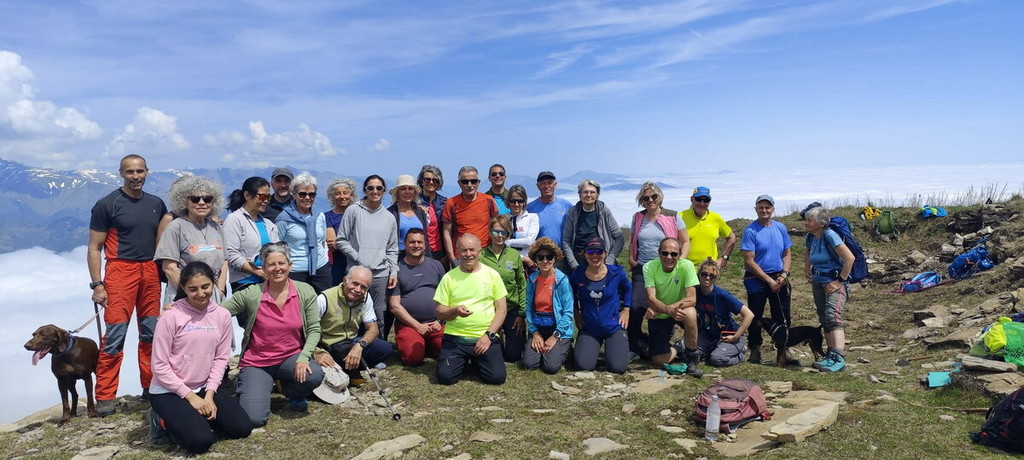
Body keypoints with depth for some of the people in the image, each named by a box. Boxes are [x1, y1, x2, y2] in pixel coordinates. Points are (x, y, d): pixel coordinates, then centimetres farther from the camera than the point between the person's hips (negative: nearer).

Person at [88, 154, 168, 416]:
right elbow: (94, 248, -3)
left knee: (151, 332, 9)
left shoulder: (156, 204, 11)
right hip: (120, 270, -5)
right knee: (115, 335, -7)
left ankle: (150, 386, 20)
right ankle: (105, 397, 1)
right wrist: (97, 284, -9)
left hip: (150, 271, 5)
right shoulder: (107, 205, -3)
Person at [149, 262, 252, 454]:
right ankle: (169, 420, 8)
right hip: (168, 392, -5)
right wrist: (190, 396, -14)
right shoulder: (171, 317, -16)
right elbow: (159, 366, -13)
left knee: (242, 428, -9)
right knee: (200, 440, -22)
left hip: (204, 388, 5)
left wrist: (209, 394, -10)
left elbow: (221, 358, 1)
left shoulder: (222, 315, -3)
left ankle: (197, 417, 13)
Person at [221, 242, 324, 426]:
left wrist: (303, 358, -20)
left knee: (315, 375, -31)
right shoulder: (251, 294, -10)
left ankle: (291, 392, 8)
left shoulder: (305, 292, -6)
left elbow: (314, 329, -6)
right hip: (256, 363, -1)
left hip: (291, 357, 1)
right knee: (254, 419, -18)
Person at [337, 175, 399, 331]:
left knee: (380, 316, 3)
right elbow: (342, 240, 0)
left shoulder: (389, 217, 12)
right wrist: (358, 259, -8)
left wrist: (394, 272, 5)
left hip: (381, 273, 3)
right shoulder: (354, 211, 2)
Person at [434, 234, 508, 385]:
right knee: (445, 377, -19)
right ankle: (463, 360, 16)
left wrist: (488, 335, -8)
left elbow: (501, 309, 3)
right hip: (455, 337, 0)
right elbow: (439, 313, 4)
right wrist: (455, 311, -17)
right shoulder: (449, 277, 4)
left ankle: (476, 360, 17)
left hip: (485, 337, 0)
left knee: (497, 377, -17)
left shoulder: (492, 275, 4)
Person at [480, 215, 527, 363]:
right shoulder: (481, 255, -7)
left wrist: (521, 314, -3)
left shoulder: (515, 255, -3)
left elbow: (522, 287, 0)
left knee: (513, 355, 2)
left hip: (512, 310, 1)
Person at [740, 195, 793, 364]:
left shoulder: (780, 228, 6)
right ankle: (755, 350, 17)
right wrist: (769, 281, -14)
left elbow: (786, 254, 11)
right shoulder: (750, 231, -10)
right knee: (755, 317, 5)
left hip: (780, 279, 4)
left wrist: (784, 274, -6)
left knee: (783, 318, 6)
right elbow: (749, 261, -13)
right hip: (757, 280, -4)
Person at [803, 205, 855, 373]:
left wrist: (840, 281, -19)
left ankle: (838, 358, -27)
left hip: (835, 282, -9)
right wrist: (807, 270, 16)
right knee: (824, 320, 11)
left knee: (832, 317, -22)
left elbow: (849, 258, -23)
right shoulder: (811, 238, 6)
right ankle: (831, 355, 19)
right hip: (818, 282, 9)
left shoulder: (830, 236, -17)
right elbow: (807, 254, 30)